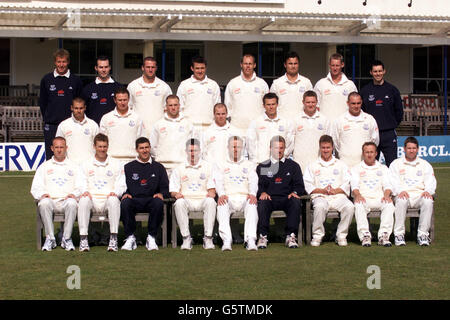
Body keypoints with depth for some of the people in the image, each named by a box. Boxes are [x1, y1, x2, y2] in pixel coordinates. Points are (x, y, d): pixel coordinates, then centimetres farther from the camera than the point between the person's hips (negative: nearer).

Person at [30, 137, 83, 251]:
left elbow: (80, 187, 11)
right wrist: (42, 194, -9)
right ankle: (50, 238, -29)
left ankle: (67, 238, -29)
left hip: (67, 200, 0)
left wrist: (73, 194, -12)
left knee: (72, 203, -37)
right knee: (44, 203, -36)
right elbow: (35, 187, 13)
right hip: (50, 199, 1)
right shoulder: (44, 167, 22)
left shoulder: (73, 167, 21)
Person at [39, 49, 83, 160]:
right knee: (50, 158, 0)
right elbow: (42, 102, 12)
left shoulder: (76, 81, 4)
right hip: (51, 126, 1)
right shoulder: (46, 80, 6)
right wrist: (47, 118, 6)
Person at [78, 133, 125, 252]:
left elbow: (121, 185, 10)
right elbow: (82, 184, 12)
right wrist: (85, 191, -12)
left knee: (113, 200, -36)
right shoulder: (86, 164, 18)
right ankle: (83, 238, -37)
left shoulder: (116, 164, 16)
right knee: (83, 200, -34)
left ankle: (113, 238, -39)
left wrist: (114, 192, -12)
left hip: (108, 199, -1)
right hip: (92, 199, 1)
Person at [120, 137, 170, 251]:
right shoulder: (129, 167, 20)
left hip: (151, 200, 0)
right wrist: (125, 194, -10)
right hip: (134, 200, 0)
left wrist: (161, 194, -9)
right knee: (125, 203, -35)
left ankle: (151, 237, -27)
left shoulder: (158, 167, 21)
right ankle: (130, 237, -26)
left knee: (158, 203, -36)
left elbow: (165, 188, 14)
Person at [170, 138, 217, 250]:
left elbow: (212, 188, 11)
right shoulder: (179, 169, 18)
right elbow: (173, 191, 12)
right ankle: (186, 238, -31)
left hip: (202, 199, 0)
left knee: (210, 201, -35)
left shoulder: (208, 167, 18)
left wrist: (211, 193, -13)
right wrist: (176, 194, -12)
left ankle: (208, 238, -34)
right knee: (179, 203, -35)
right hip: (186, 199, 0)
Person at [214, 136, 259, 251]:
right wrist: (221, 194, -20)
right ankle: (226, 241, -46)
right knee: (222, 205, -37)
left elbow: (253, 181, 7)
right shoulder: (221, 166, 22)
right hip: (228, 198, 0)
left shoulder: (249, 165, 24)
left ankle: (251, 241, -49)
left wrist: (252, 194, -17)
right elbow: (219, 182, 5)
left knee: (251, 205, -36)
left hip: (245, 198, 0)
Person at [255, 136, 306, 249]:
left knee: (296, 202, -34)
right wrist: (262, 192, -13)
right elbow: (259, 185, 10)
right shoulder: (262, 167, 20)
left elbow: (299, 185, 13)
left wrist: (294, 192, -9)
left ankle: (290, 236, -31)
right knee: (262, 203, -35)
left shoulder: (293, 166, 21)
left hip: (286, 198, 0)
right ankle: (263, 236, -32)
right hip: (269, 198, 0)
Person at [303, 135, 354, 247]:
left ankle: (341, 235, -19)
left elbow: (347, 184, 11)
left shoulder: (341, 165, 21)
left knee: (349, 206, -32)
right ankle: (317, 235, -24)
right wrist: (322, 190, -8)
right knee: (320, 206, -38)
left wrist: (336, 190, -8)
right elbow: (308, 185, 8)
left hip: (338, 196, 1)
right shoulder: (313, 166, 19)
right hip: (320, 197, -1)